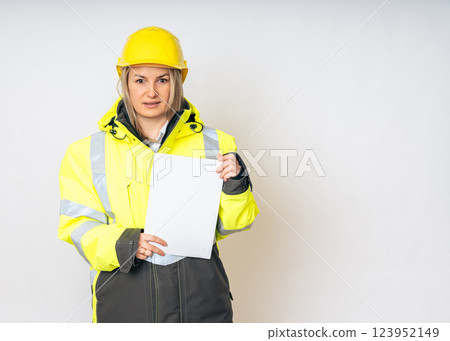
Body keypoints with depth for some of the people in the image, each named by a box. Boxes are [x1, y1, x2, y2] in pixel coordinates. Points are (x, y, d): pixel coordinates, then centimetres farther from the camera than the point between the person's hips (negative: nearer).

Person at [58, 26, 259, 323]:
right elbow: (78, 227, 1)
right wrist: (124, 244, -16)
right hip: (124, 295, 0)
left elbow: (228, 225, 7)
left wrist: (234, 185, -12)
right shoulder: (88, 152, 3)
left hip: (199, 294, 1)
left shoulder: (213, 144, 3)